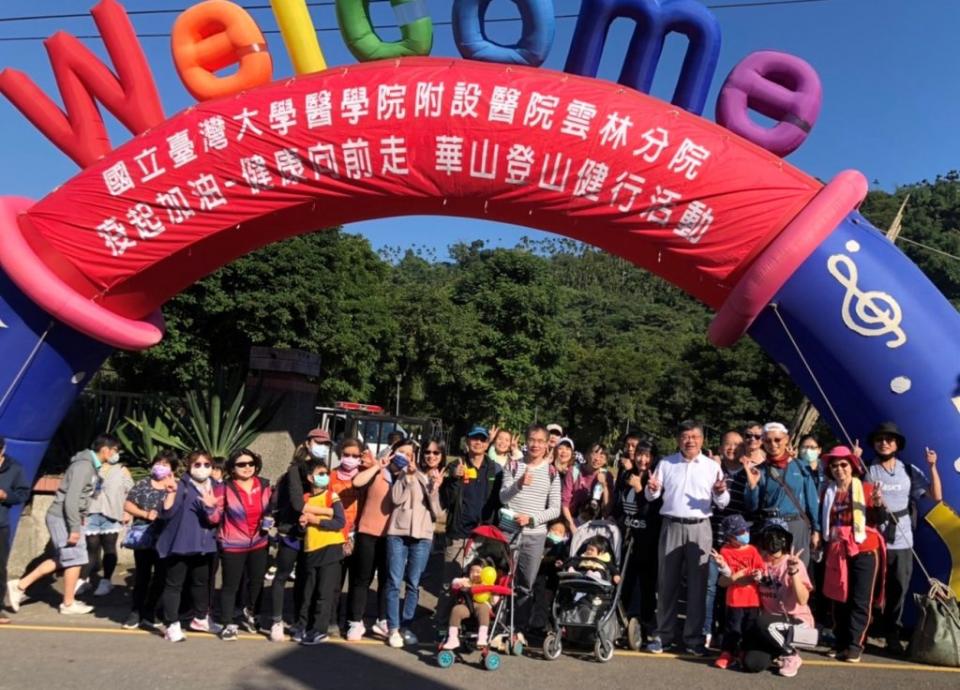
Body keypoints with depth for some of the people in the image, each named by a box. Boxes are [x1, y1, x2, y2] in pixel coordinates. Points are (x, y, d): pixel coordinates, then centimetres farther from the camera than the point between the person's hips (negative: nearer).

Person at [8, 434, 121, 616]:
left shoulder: (91, 465, 11)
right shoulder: (84, 465, -20)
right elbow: (71, 499, -25)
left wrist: (78, 522, 17)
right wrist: (75, 528, -24)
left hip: (63, 517, 10)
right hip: (62, 517, -10)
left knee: (62, 559, 16)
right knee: (76, 559, -1)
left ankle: (20, 586, 20)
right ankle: (68, 604, 11)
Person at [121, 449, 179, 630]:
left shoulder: (176, 488, 2)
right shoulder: (143, 484, 4)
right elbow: (127, 506, 3)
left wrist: (173, 490, -16)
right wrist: (145, 514, -11)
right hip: (143, 537, 0)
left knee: (160, 576, 8)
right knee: (142, 576, 8)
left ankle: (149, 612, 23)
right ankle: (136, 612, 19)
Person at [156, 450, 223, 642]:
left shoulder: (214, 488, 7)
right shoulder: (181, 487, -9)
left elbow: (217, 517, 6)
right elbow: (166, 513, -16)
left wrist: (212, 506, -15)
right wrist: (171, 493, -30)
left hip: (204, 544, 6)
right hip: (179, 543, -6)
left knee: (201, 582, 19)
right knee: (174, 584, 0)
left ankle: (200, 619, 35)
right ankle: (172, 626, 7)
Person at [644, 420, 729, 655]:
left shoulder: (712, 466, 5)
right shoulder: (666, 463, 8)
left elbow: (722, 503, 4)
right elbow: (651, 496, 9)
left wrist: (720, 493, -18)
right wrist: (652, 489, -13)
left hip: (700, 528, 0)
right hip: (671, 526, 1)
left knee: (697, 583, 3)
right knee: (667, 582, 6)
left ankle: (694, 637, 12)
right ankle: (664, 634, 14)